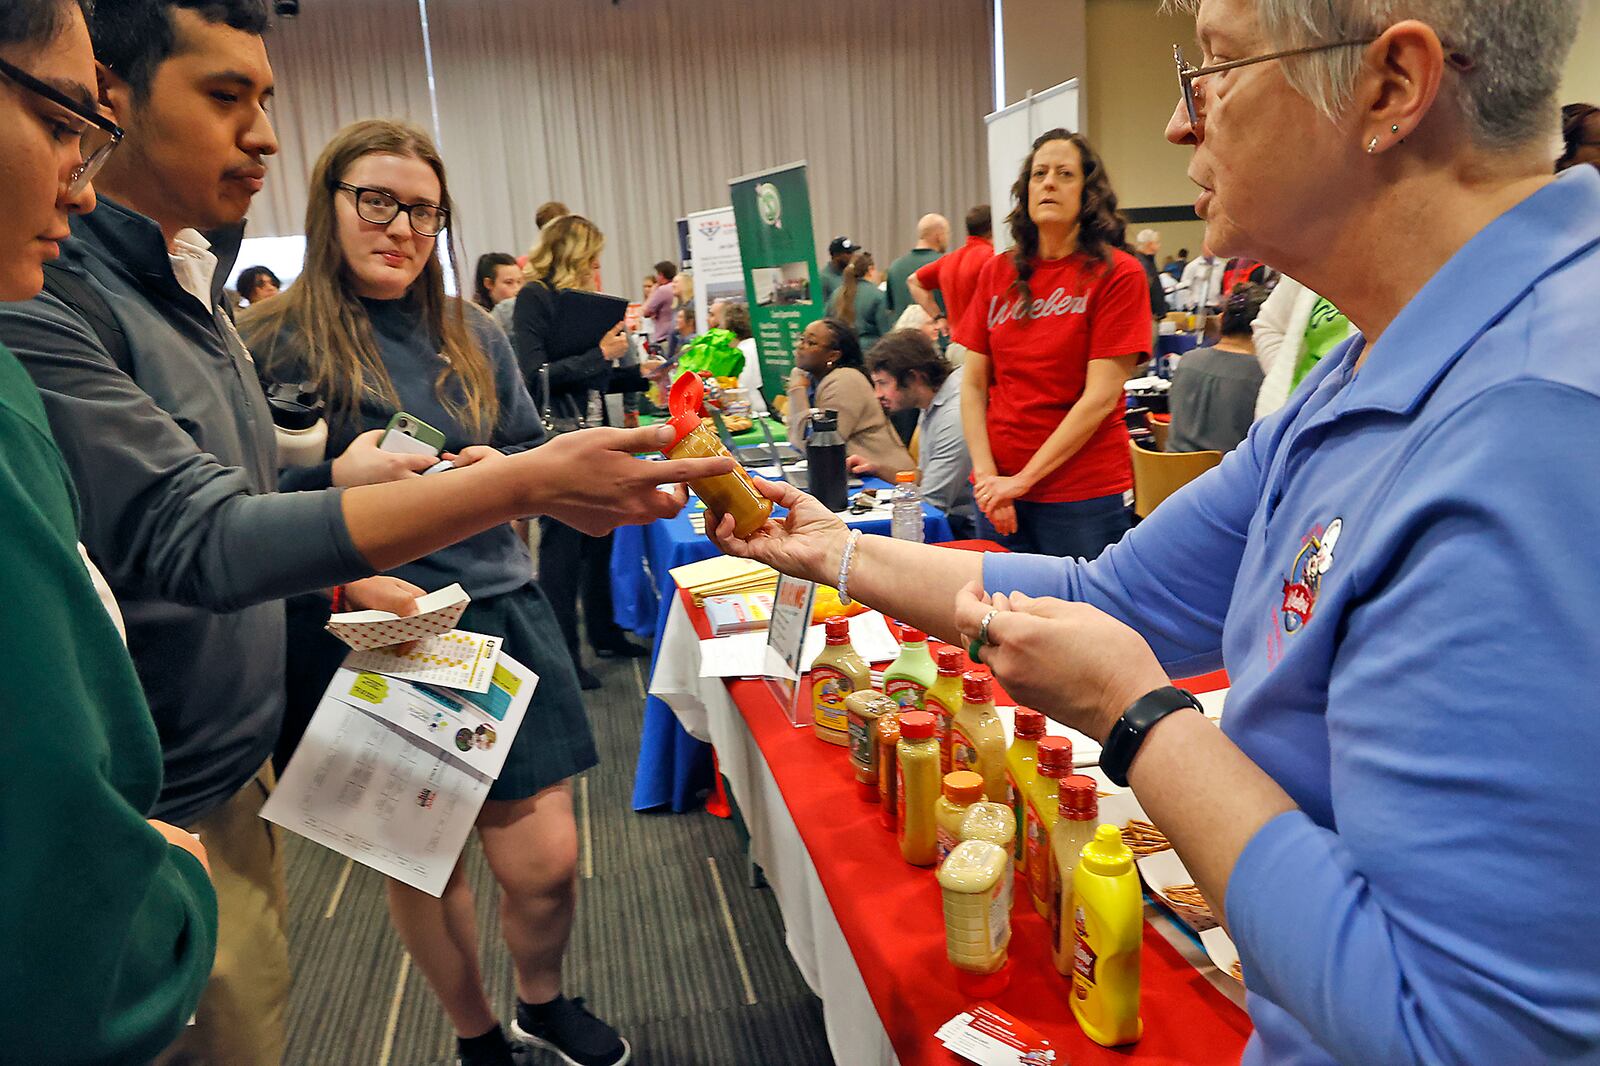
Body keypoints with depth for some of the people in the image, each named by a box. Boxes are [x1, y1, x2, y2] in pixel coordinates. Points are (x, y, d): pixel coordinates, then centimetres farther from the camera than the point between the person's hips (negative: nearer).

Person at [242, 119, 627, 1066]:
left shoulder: (474, 337, 9)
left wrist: (505, 471, -6)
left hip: (503, 621, 3)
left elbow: (536, 449, 15)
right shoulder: (273, 345, -3)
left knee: (546, 862, 4)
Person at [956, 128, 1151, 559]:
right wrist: (986, 475, -7)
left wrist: (1022, 479, -13)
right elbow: (973, 385, 5)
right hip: (998, 494, 4)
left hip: (1083, 495, -4)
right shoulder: (996, 273, 7)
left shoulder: (1117, 274, -5)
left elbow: (1101, 396, -12)